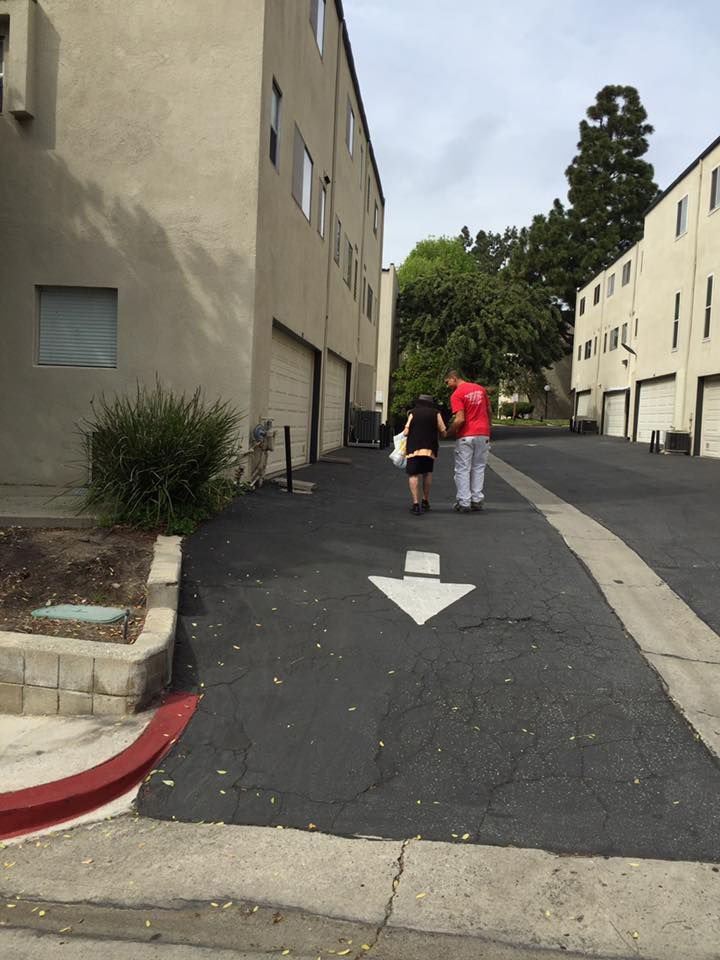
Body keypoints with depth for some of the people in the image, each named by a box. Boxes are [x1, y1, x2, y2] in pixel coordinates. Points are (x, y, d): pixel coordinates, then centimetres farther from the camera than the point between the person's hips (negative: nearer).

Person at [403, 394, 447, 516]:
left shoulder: (413, 413, 9)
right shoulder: (435, 413, 11)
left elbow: (406, 432, 0)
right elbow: (443, 433, 8)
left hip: (414, 448, -2)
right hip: (430, 448, 2)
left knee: (413, 475, 0)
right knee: (427, 473, 20)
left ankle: (416, 504, -12)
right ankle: (425, 501, 24)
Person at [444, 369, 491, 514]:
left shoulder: (456, 395, -10)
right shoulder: (481, 389, 10)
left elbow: (460, 419, -18)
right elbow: (489, 411, 14)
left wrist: (449, 432, -5)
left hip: (466, 436, -6)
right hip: (483, 434, 6)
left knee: (463, 469, 2)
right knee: (478, 468, 13)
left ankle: (464, 503, 1)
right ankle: (477, 500, 13)